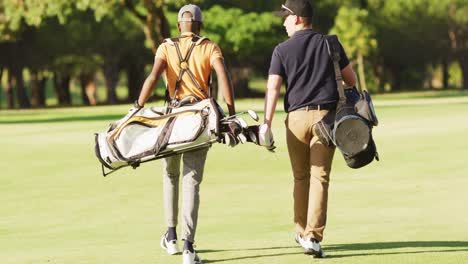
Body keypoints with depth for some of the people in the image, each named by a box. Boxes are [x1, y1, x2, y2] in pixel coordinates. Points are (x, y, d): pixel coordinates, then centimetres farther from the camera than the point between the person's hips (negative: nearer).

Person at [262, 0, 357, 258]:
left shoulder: (282, 50, 1)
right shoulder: (330, 44, 7)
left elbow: (273, 88, -7)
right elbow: (351, 79, 10)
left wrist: (267, 123, -11)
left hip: (296, 116, 0)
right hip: (326, 115, 0)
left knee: (300, 177, 14)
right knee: (319, 178, -3)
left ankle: (302, 232, 23)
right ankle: (313, 237, -12)